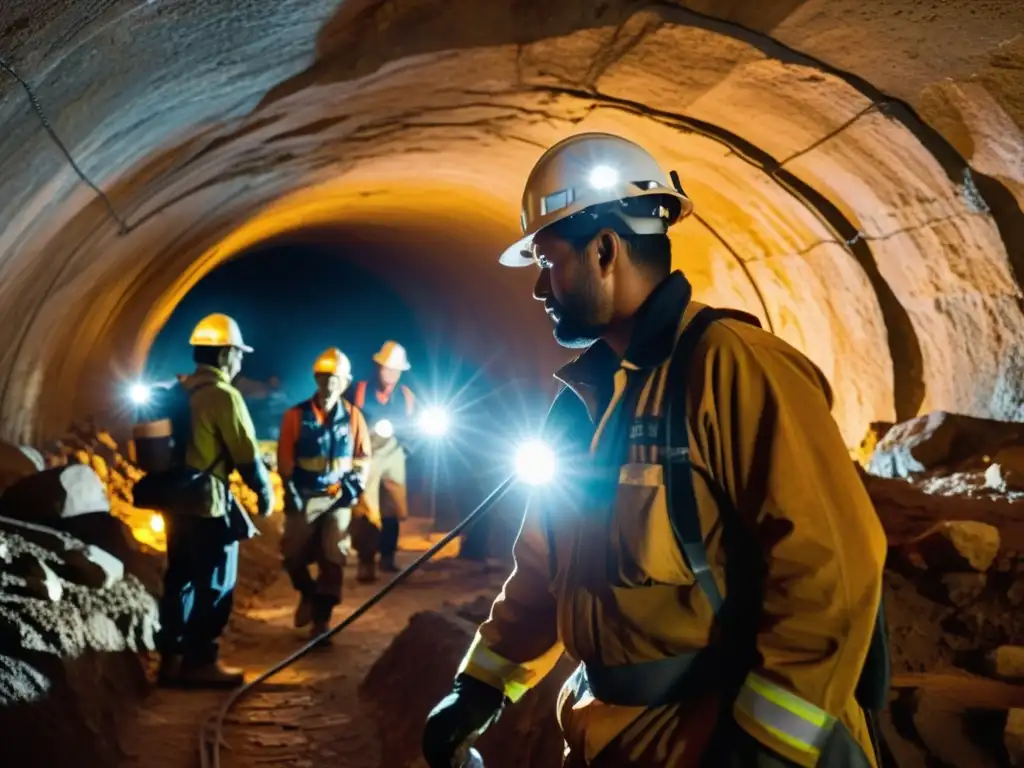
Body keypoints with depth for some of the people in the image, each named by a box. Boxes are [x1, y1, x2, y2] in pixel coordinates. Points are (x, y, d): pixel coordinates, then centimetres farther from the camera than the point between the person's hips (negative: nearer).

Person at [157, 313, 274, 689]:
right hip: (208, 503, -8)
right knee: (215, 584, 2)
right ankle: (200, 661, 7)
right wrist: (265, 492, 1)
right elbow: (246, 453, -12)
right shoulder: (224, 395, -15)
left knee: (180, 579, 14)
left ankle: (172, 657, 19)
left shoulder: (179, 390, 10)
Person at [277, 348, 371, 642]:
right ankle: (308, 594, 32)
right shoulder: (296, 415, -4)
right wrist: (291, 493, -6)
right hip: (304, 497, 0)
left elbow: (363, 457, 7)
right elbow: (285, 459, -1)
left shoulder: (353, 417, 0)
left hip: (338, 497, 0)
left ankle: (322, 616, 4)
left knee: (334, 555, -4)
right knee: (293, 552, 3)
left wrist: (353, 488, -5)